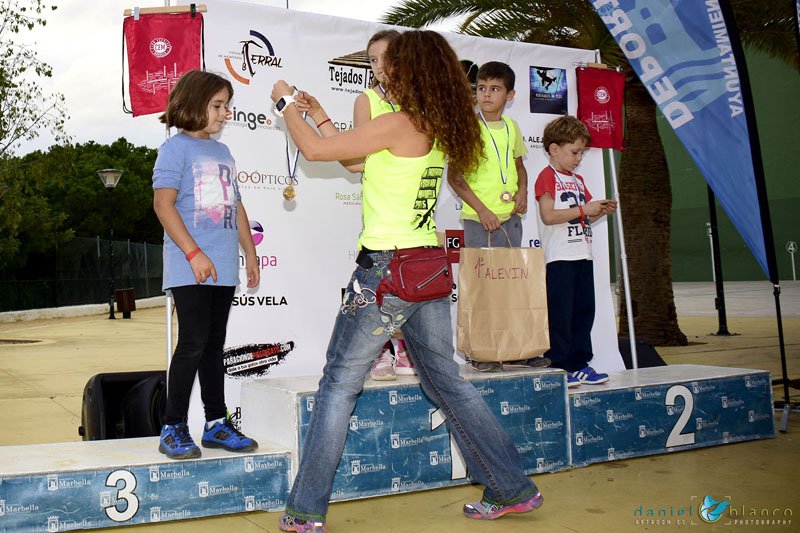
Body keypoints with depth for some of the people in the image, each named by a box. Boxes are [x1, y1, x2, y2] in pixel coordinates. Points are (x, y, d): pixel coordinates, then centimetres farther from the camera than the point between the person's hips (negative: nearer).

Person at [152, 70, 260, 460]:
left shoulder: (223, 152, 20)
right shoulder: (176, 147, -3)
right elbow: (163, 204, -12)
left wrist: (250, 252, 20)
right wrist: (194, 254, -18)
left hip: (223, 269, 7)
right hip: (190, 268, -7)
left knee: (214, 345, 11)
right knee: (193, 343, -9)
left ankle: (217, 423, 18)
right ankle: (173, 428, 2)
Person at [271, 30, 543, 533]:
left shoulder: (399, 123, -14)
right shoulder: (438, 130, 11)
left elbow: (316, 150, -8)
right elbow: (354, 157, 21)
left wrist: (286, 103, 9)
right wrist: (318, 114, 26)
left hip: (387, 270, -8)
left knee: (340, 383, 3)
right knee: (446, 380, 17)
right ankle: (513, 490, 23)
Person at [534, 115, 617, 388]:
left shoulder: (577, 180, 20)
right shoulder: (547, 177, -6)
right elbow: (548, 216, -19)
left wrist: (601, 211, 4)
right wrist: (584, 210, -17)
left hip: (583, 255, 9)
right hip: (559, 257, -8)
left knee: (584, 310, 10)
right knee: (560, 313, -5)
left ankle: (580, 363, 18)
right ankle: (559, 366, 2)